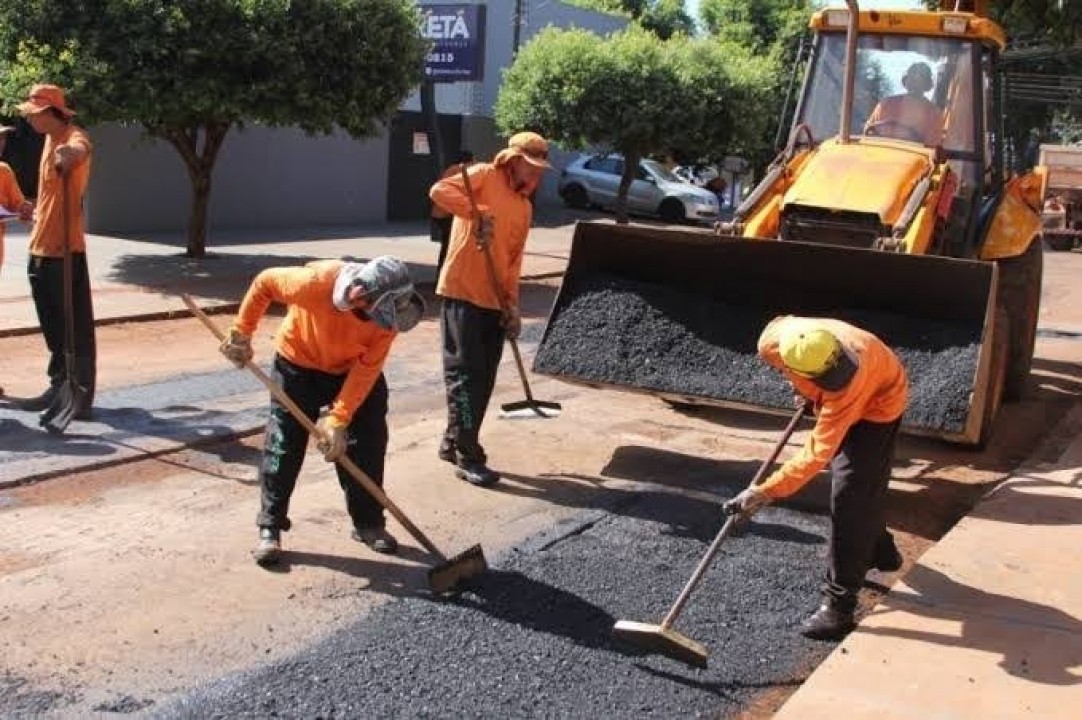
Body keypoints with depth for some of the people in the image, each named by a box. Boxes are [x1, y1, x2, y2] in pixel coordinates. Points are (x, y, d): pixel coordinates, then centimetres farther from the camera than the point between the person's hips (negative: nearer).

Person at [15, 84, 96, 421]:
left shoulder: (74, 137, -13)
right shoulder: (50, 140, 15)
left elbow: (80, 149, -41)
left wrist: (71, 153, -63)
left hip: (65, 248, -9)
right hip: (41, 247, 9)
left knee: (77, 325, -3)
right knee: (52, 324, 16)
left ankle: (83, 395, 3)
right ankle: (59, 386, 27)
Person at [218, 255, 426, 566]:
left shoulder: (387, 310, -29)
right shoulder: (316, 282, -38)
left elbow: (367, 368, -24)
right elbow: (265, 282, -19)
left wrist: (339, 419, -29)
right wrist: (241, 334, -13)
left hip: (353, 370, 2)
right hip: (298, 364, -2)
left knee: (369, 442, 0)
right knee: (283, 446, -5)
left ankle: (369, 523, 16)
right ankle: (270, 529, 6)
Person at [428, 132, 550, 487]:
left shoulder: (525, 207, 15)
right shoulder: (485, 175, -4)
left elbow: (513, 261, 15)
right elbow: (439, 191, -20)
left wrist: (512, 305, 7)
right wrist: (478, 214, -29)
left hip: (495, 301, 7)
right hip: (462, 294, -7)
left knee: (484, 380, 10)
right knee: (465, 376, -4)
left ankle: (453, 443, 24)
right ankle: (468, 457, 1)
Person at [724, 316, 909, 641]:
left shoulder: (847, 388, -45)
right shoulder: (773, 342, -31)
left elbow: (817, 454, -43)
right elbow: (782, 322, -3)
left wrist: (765, 493, -42)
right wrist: (807, 389, 8)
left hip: (879, 400, -6)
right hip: (836, 399, 7)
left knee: (850, 495, -13)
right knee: (865, 483, 23)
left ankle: (839, 607, -10)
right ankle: (880, 552, 49)